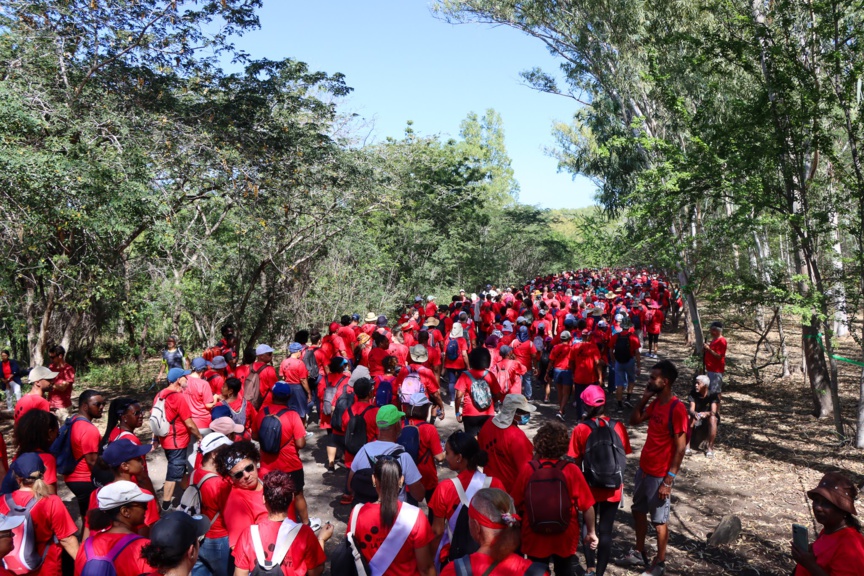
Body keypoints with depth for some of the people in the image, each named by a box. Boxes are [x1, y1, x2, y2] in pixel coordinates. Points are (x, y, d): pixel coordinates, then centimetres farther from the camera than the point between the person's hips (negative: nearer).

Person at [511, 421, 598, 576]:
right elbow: (587, 506, -10)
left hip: (535, 537, 0)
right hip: (565, 538, 0)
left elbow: (516, 504, -5)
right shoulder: (572, 470, -16)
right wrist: (591, 532, 5)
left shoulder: (527, 469, -15)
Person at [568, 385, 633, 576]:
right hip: (613, 487, 1)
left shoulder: (580, 429, -14)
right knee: (606, 530, 10)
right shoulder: (618, 427, -10)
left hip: (590, 486, 0)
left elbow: (576, 461, -8)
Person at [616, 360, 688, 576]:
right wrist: (644, 398, -1)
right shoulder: (655, 403, 3)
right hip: (643, 469, 8)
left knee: (659, 520, 8)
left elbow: (680, 448, -21)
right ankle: (639, 553, 37)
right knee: (638, 511, 20)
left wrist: (668, 480, -20)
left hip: (660, 475, -8)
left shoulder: (677, 409, -22)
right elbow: (634, 420, 14)